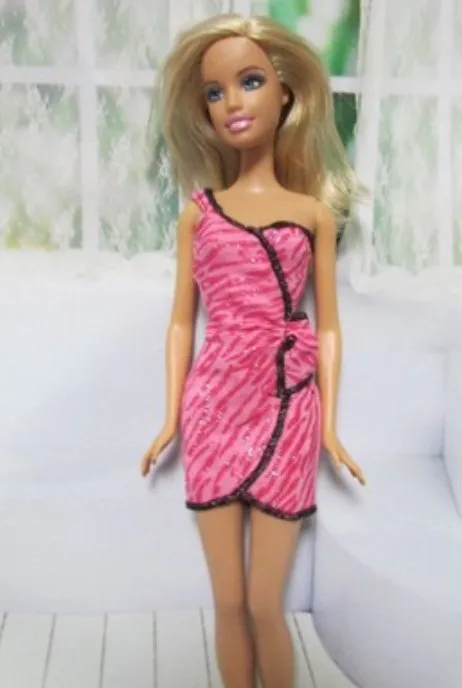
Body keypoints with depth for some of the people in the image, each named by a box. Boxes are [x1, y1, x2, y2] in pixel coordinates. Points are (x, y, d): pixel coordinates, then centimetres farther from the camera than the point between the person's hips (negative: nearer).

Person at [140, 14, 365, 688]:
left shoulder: (315, 211, 4)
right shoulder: (197, 210, 6)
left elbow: (328, 326, 5)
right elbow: (182, 321, 9)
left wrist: (329, 426, 1)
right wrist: (171, 417, 6)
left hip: (286, 410, -1)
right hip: (214, 409, 2)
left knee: (265, 605, 3)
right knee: (229, 602, 8)